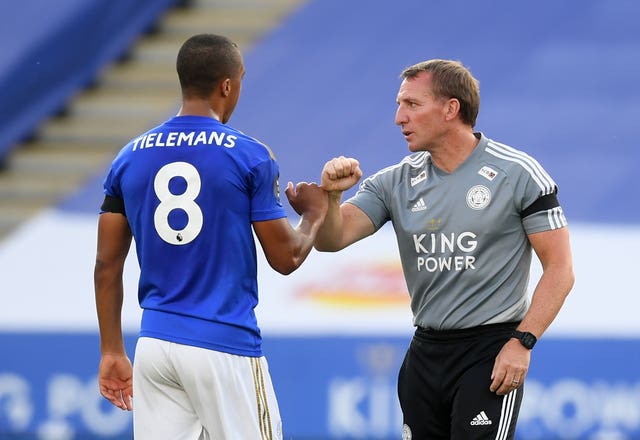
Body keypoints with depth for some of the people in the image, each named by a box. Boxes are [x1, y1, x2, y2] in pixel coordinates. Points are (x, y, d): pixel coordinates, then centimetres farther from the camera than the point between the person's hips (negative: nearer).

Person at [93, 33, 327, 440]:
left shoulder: (131, 158, 6)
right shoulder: (250, 156, -6)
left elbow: (107, 265, 8)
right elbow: (285, 258, -2)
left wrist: (112, 353, 15)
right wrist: (314, 214, 18)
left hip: (154, 345, 4)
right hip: (224, 347, -4)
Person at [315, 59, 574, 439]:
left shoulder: (518, 174, -6)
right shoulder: (396, 182, 7)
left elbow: (560, 269, -7)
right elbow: (332, 239, -2)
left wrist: (522, 343, -15)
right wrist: (331, 194, -22)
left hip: (491, 350, -5)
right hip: (425, 350, 5)